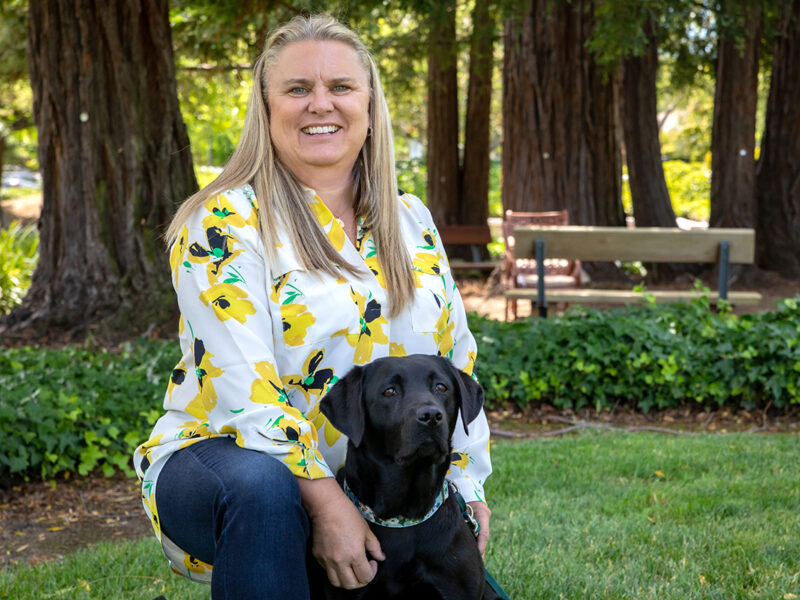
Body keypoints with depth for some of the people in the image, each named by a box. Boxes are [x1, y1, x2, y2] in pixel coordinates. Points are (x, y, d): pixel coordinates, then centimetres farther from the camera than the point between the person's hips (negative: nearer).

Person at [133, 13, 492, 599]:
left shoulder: (412, 222, 8)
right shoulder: (226, 224, -12)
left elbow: (458, 360, 13)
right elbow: (243, 392, -22)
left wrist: (467, 481, 8)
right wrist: (324, 501, -27)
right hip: (227, 459, -6)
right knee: (262, 486, -39)